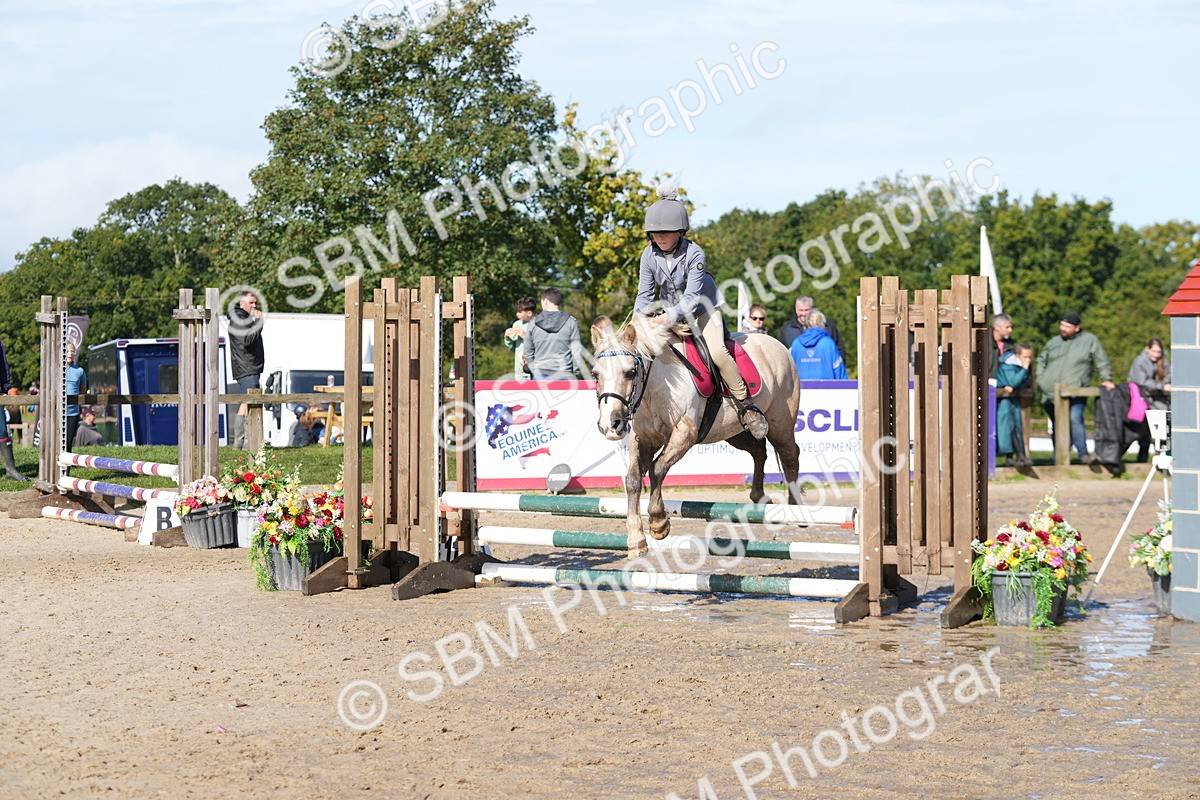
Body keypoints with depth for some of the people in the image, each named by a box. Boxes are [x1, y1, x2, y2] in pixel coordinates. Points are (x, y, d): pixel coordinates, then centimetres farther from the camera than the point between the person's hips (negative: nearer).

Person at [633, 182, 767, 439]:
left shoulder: (694, 254, -24)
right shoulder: (650, 255, -11)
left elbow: (692, 297, -28)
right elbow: (645, 294, -5)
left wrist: (671, 317, -42)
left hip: (702, 309, -5)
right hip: (668, 313, 5)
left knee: (717, 352, -25)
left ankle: (744, 404, -14)